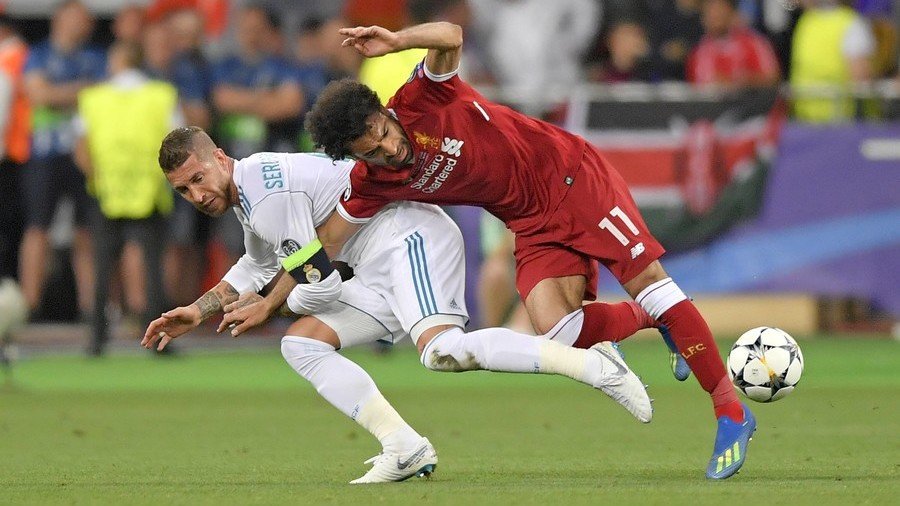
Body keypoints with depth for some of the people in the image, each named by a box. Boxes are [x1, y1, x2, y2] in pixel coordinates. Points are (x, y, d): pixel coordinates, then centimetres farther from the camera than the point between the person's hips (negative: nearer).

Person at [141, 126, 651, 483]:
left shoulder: (269, 190, -16)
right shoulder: (247, 190, 17)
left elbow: (321, 279, -15)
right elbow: (258, 267, 37)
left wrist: (266, 305, 2)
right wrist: (198, 311, 29)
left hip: (410, 236, -11)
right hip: (380, 267, 11)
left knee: (443, 350, -32)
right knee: (302, 343, 5)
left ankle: (593, 364, -31)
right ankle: (406, 449, -4)